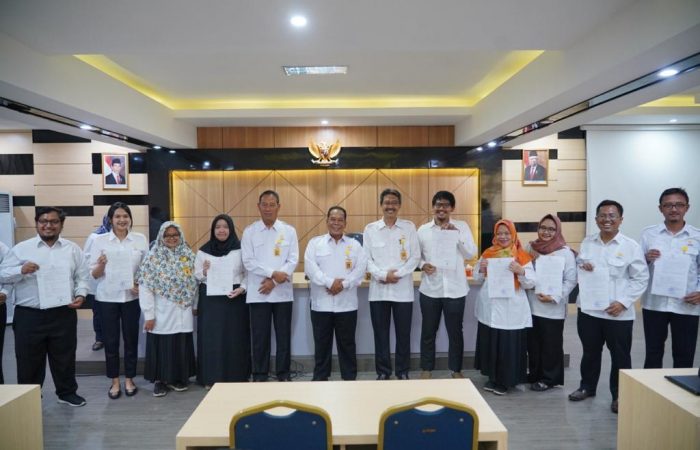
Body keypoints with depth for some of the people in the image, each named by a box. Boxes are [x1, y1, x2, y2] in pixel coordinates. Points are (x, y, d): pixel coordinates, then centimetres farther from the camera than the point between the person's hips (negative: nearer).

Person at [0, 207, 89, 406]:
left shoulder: (72, 249, 6)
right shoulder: (21, 248, 0)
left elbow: (81, 276, 9)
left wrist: (81, 294, -6)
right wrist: (21, 270, -19)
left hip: (64, 314, 1)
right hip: (29, 316, -1)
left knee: (65, 357, 13)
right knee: (29, 360, 10)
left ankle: (67, 393, 30)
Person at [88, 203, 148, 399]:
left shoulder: (141, 239, 0)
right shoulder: (99, 240, -3)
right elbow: (93, 274, -3)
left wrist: (141, 284, -9)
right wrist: (101, 265, -24)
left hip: (131, 297, 1)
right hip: (107, 298, -1)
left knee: (131, 339, 9)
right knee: (111, 340, 7)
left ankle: (129, 379, 25)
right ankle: (115, 381, 23)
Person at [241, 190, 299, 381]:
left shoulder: (289, 231, 3)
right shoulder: (249, 231, 2)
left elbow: (293, 260, -3)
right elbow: (248, 261, -6)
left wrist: (274, 282, -12)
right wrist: (273, 273, -16)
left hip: (283, 293, 1)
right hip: (258, 293, 0)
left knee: (284, 336, 8)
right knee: (260, 337, 6)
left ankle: (284, 374, 21)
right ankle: (259, 376, 20)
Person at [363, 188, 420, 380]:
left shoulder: (409, 227, 3)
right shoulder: (370, 229, 3)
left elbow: (415, 257, -1)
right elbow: (366, 259, 0)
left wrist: (398, 274, -12)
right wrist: (383, 275, -14)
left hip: (403, 289, 0)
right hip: (378, 290, 1)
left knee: (403, 334, 8)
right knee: (381, 334, 8)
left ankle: (402, 372, 23)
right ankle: (383, 372, 23)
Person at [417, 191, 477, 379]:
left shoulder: (462, 226, 1)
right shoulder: (423, 229, 4)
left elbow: (471, 254, -6)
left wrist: (457, 233, -17)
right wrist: (422, 265, -13)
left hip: (455, 289, -1)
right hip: (430, 289, 1)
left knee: (455, 332, 11)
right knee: (428, 332, 11)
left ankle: (456, 370, 27)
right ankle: (427, 369, 26)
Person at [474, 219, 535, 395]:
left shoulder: (522, 256, -3)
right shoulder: (488, 253, 8)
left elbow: (531, 283, -6)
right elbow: (477, 278, 13)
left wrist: (521, 271, -23)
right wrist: (481, 269, -7)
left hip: (512, 310, -3)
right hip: (490, 308, 3)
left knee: (509, 346, 1)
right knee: (490, 343, 10)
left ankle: (504, 381, 18)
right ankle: (492, 378, 27)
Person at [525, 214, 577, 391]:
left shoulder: (565, 252, -7)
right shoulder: (531, 247, 7)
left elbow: (571, 280, -9)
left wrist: (554, 297, -18)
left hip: (553, 308, -4)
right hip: (532, 305, 4)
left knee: (551, 345, 6)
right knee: (533, 343, 13)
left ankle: (549, 378, 21)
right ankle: (535, 374, 30)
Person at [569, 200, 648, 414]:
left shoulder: (631, 246, -7)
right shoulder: (587, 242, 6)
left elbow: (641, 279, -7)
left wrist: (623, 302, -16)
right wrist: (581, 267, -9)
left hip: (618, 314, -3)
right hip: (588, 309, 3)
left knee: (620, 356, 10)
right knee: (590, 352, 17)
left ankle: (619, 396, 27)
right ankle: (587, 387, 35)